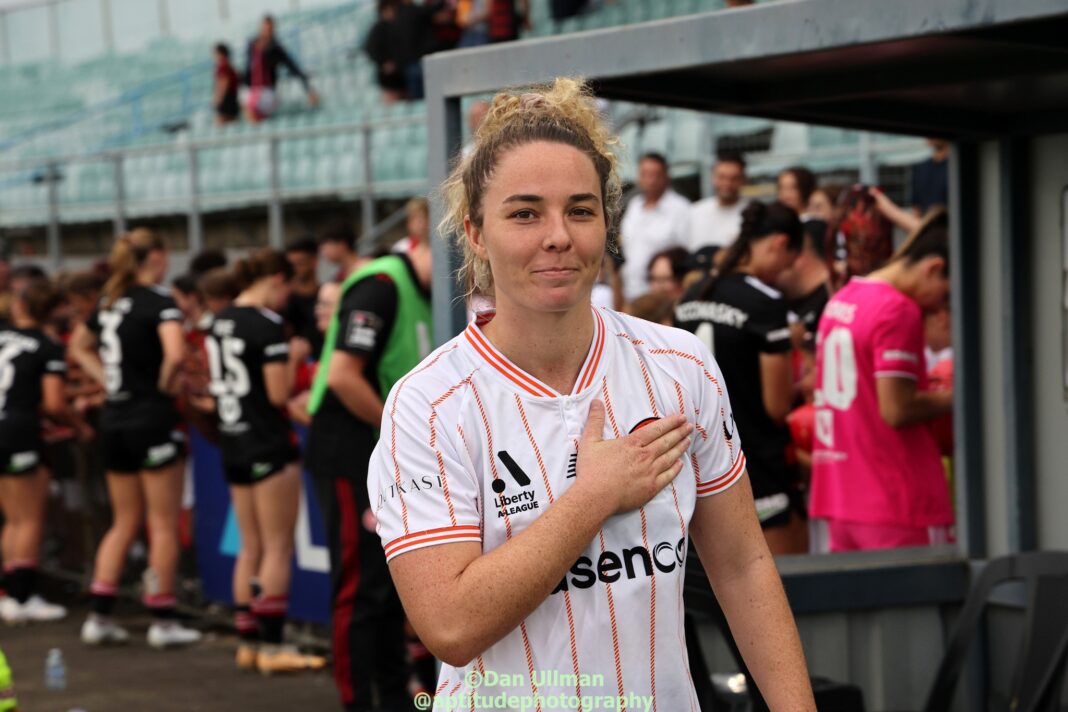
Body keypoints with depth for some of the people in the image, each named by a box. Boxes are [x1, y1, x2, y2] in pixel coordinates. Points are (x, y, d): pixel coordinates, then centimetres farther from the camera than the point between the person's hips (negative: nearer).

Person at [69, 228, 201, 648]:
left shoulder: (110, 302, 11)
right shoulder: (159, 301, -11)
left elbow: (79, 348, 26)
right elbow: (174, 354, -28)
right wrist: (168, 386, -10)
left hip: (114, 419, 7)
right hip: (152, 417, -7)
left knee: (125, 522, 15)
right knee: (164, 524, 2)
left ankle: (100, 617, 11)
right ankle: (162, 621, 6)